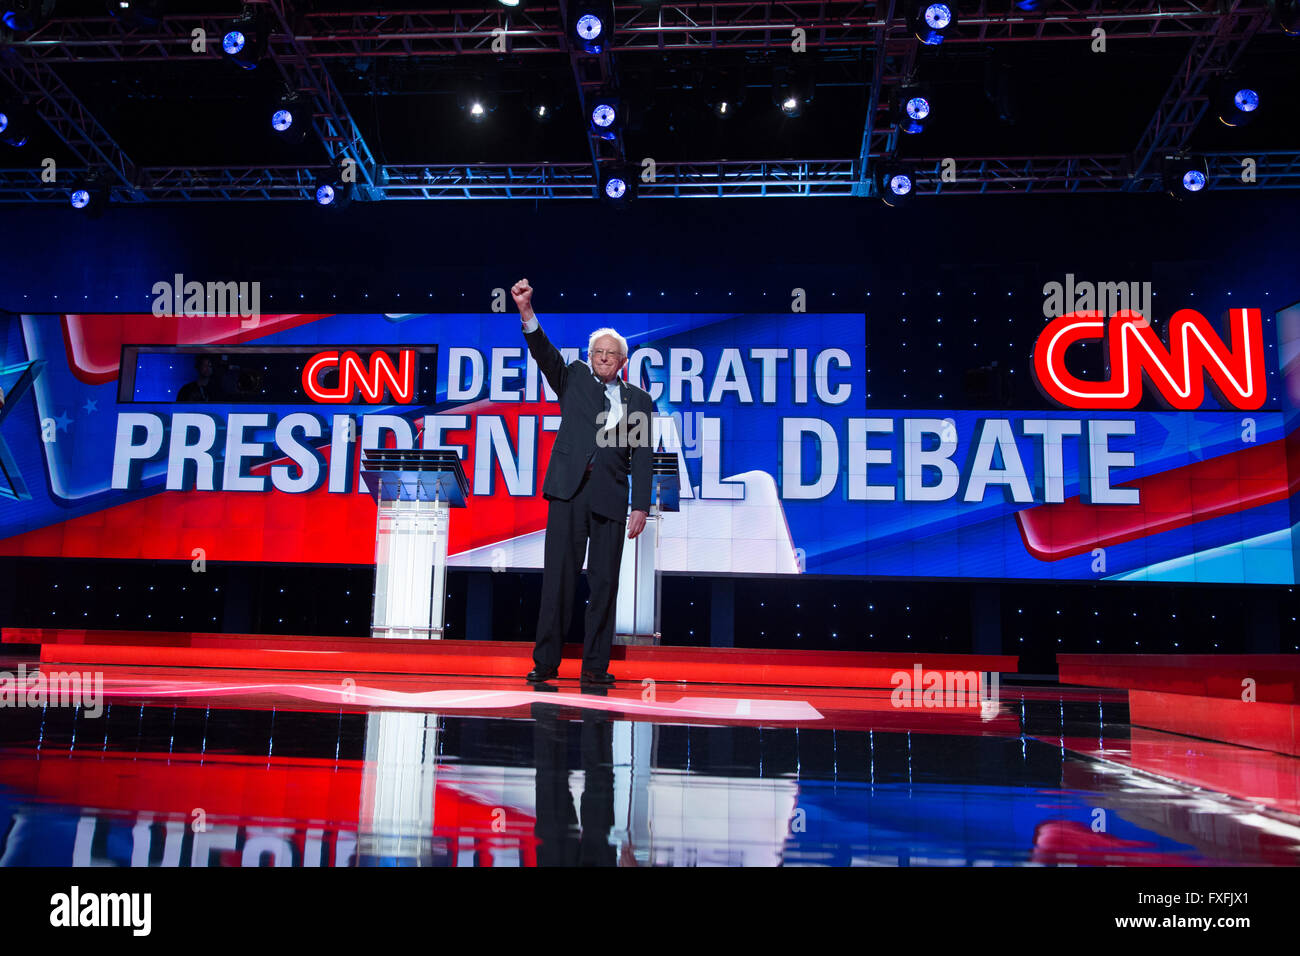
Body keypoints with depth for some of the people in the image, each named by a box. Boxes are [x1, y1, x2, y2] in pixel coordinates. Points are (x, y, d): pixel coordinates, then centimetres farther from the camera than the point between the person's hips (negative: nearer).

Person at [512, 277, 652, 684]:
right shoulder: (574, 377, 15)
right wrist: (527, 313, -18)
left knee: (604, 581, 2)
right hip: (569, 488, -1)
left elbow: (642, 457, 8)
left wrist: (641, 507, 0)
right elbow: (545, 354, -2)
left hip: (610, 495, 1)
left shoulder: (638, 399, 14)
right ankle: (546, 662, 2)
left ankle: (595, 666, 9)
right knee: (558, 574, -2)